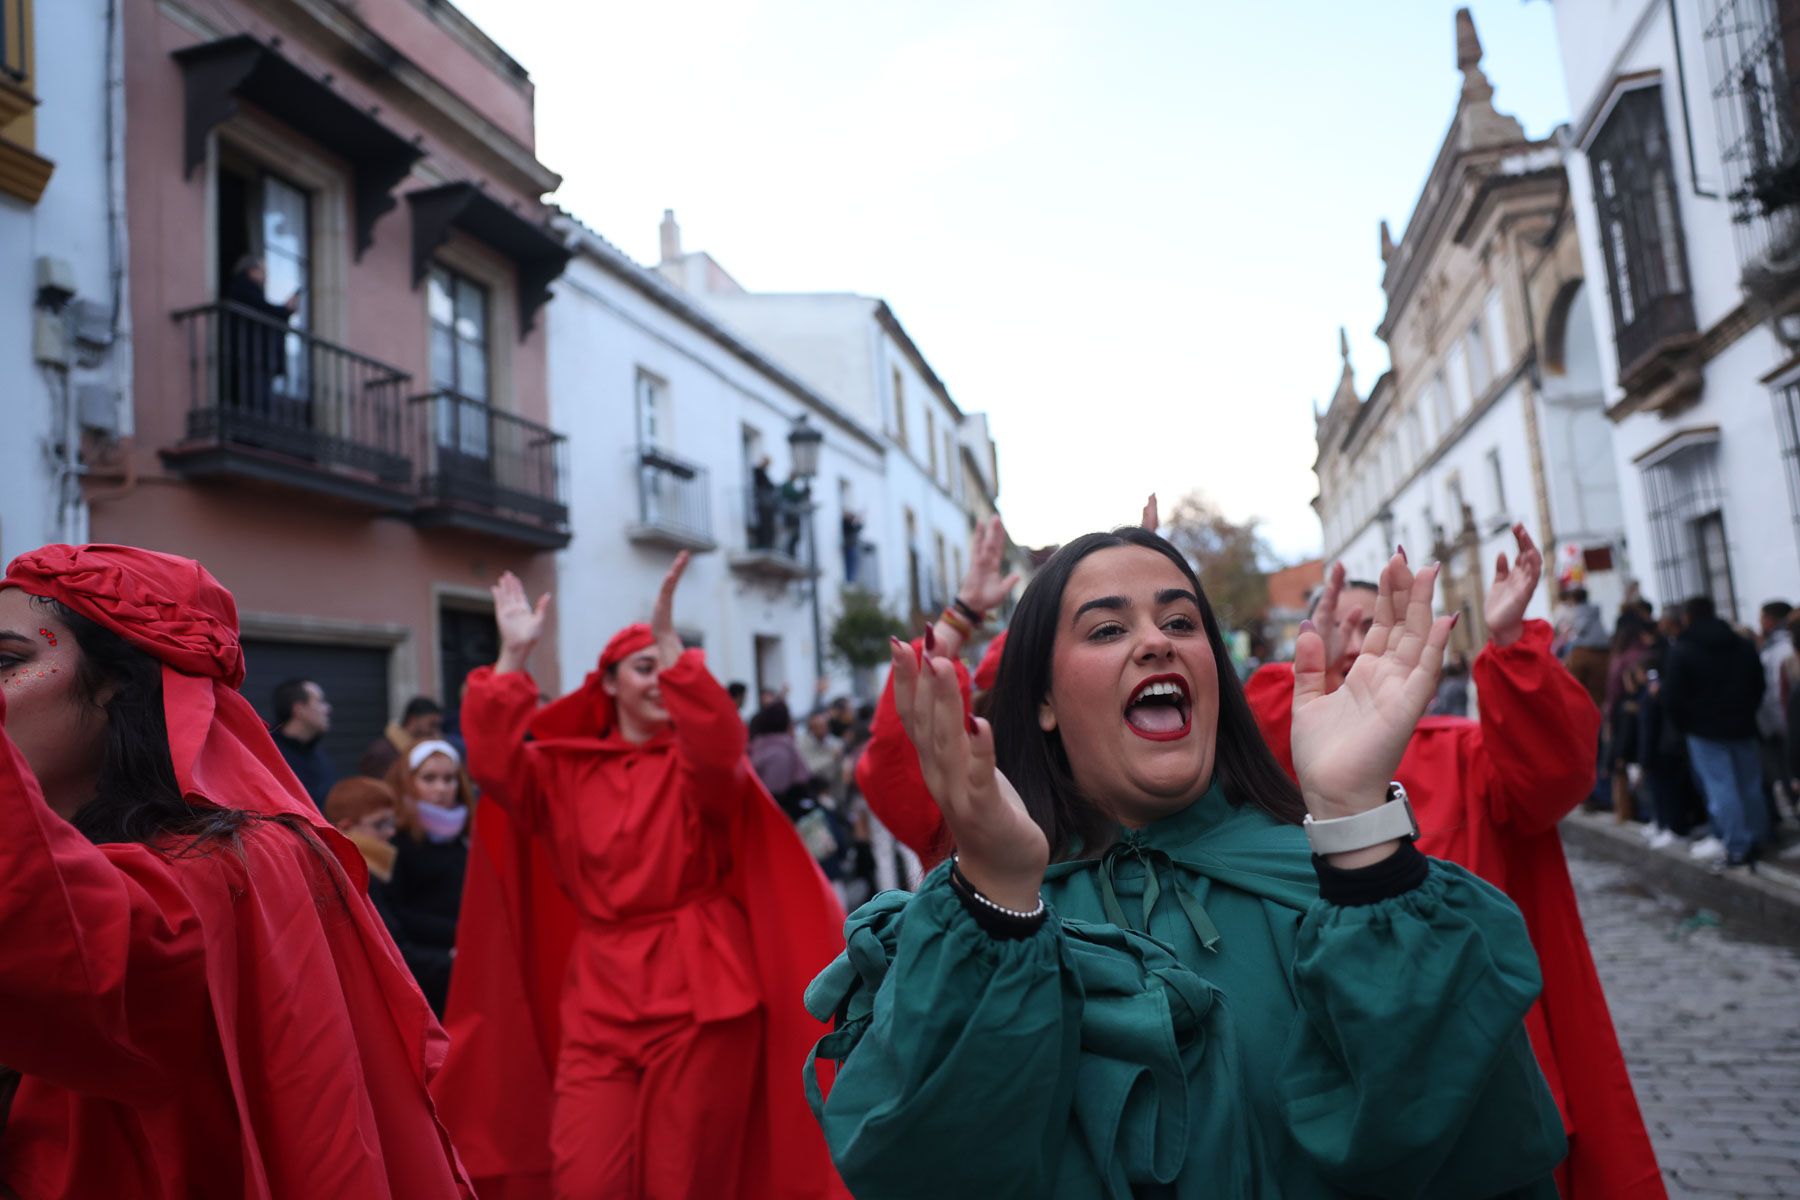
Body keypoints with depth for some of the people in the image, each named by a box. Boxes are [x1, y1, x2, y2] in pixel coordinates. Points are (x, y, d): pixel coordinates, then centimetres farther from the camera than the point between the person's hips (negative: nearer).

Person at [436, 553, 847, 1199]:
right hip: (599, 995, 2)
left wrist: (672, 641, -26)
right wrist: (514, 658, -11)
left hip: (698, 992, -1)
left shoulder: (698, 764, 2)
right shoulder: (565, 768, 8)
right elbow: (493, 766, -8)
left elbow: (720, 749, -21)